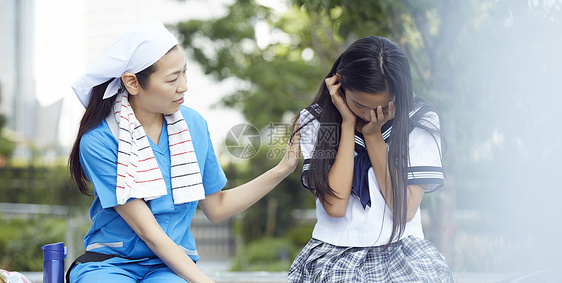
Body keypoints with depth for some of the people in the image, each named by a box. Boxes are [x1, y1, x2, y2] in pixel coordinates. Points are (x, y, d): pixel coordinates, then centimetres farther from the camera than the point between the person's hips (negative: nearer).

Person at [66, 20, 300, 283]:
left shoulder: (193, 124, 3)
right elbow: (150, 233, -16)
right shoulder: (98, 141, -13)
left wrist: (282, 169, 6)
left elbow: (216, 207, 12)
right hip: (109, 262, -3)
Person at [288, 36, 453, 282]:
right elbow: (335, 205, -13)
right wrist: (348, 124, -11)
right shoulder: (314, 121, -1)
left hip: (401, 252, 1)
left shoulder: (421, 121, -2)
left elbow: (405, 210, -9)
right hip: (335, 257, -1)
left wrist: (372, 135, -11)